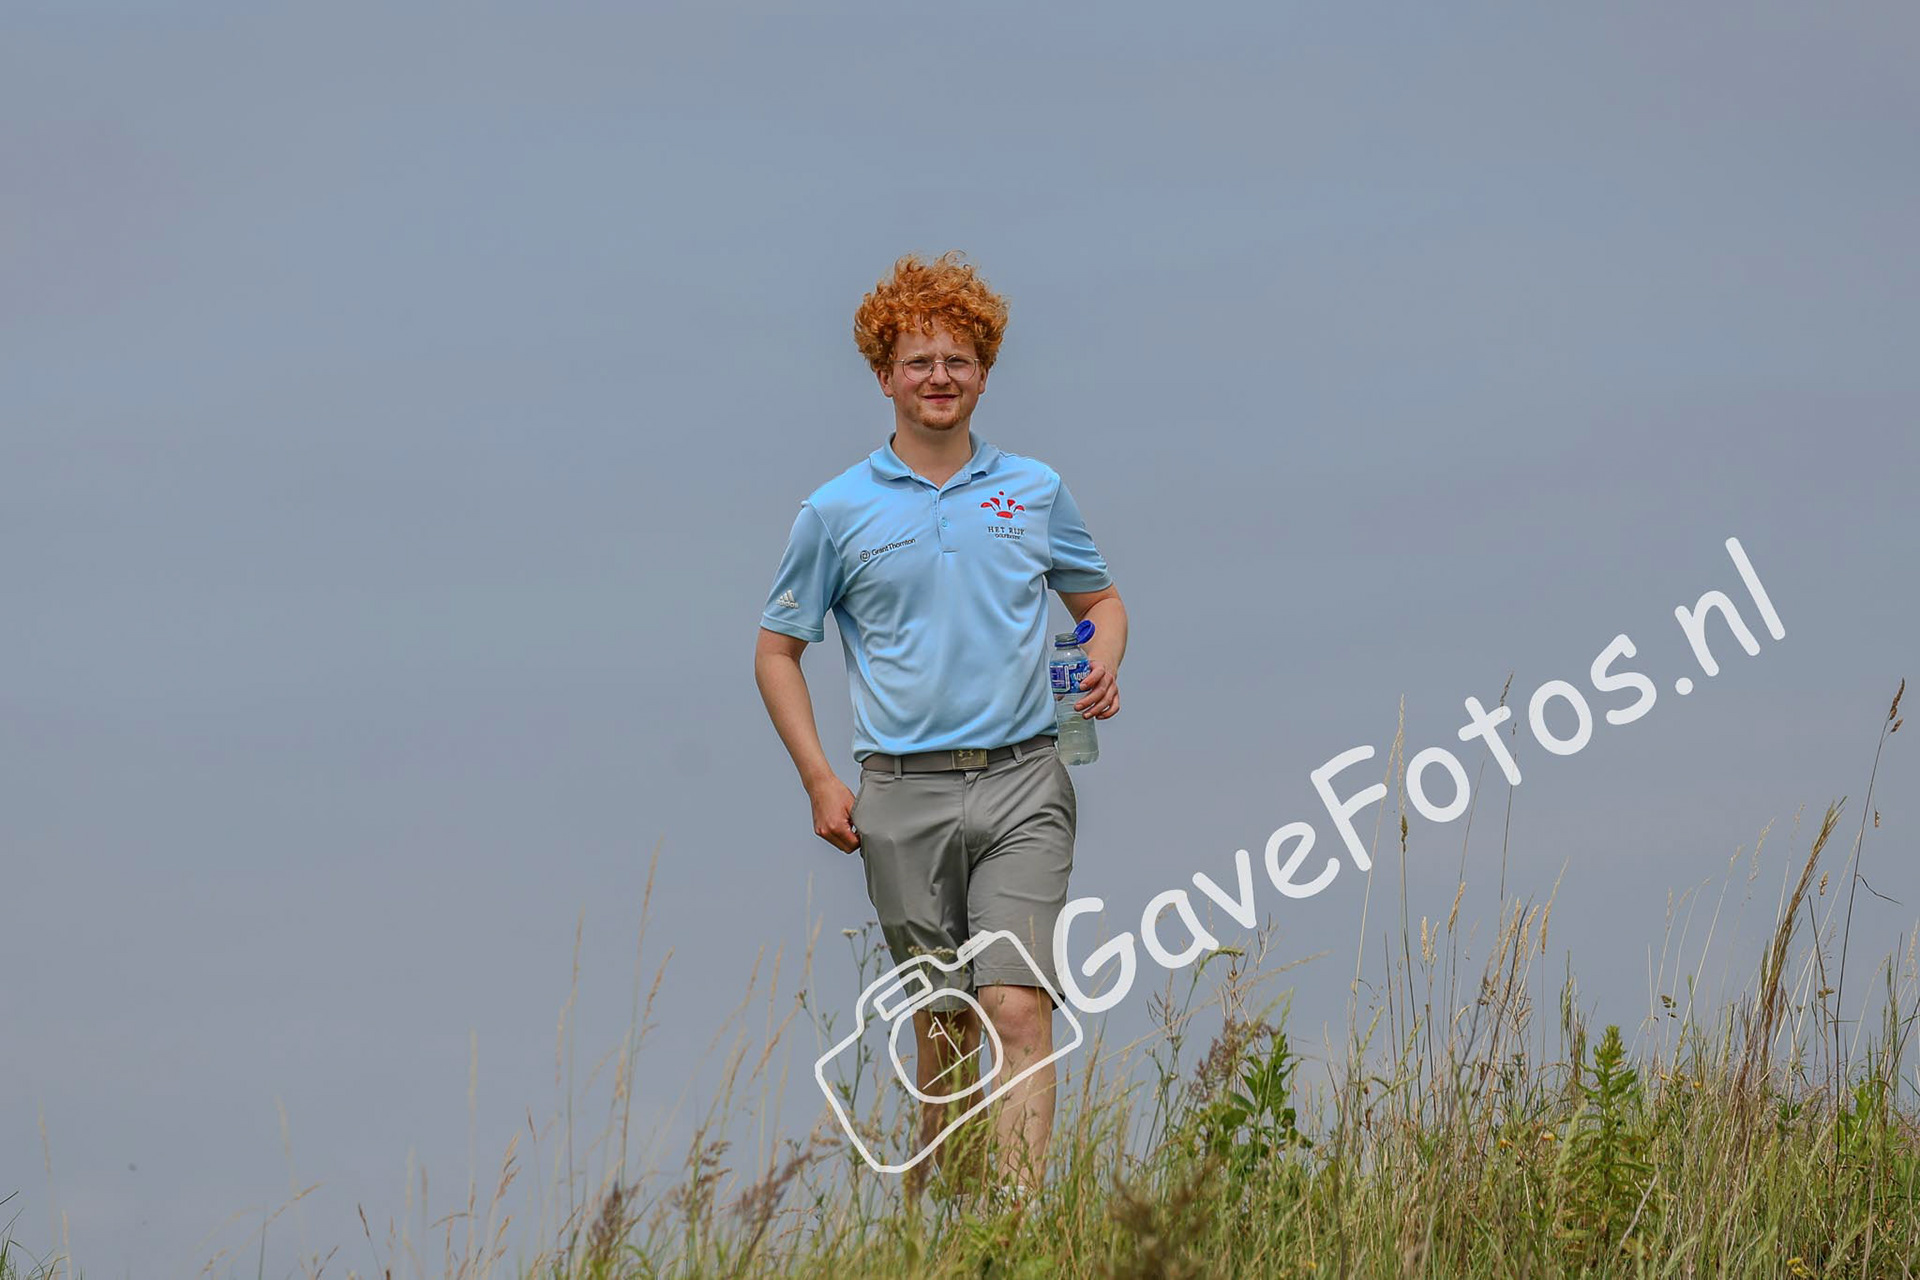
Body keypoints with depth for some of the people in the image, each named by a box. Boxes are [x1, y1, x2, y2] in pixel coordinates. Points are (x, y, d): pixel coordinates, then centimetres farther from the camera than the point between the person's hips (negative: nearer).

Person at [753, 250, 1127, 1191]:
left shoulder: (1035, 491, 9)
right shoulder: (837, 512, 4)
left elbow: (1099, 597, 23)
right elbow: (777, 650, 10)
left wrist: (1104, 660, 0)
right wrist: (820, 783, 0)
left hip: (1018, 785, 0)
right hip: (902, 796, 0)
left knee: (1017, 1007, -14)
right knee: (943, 1027, 7)